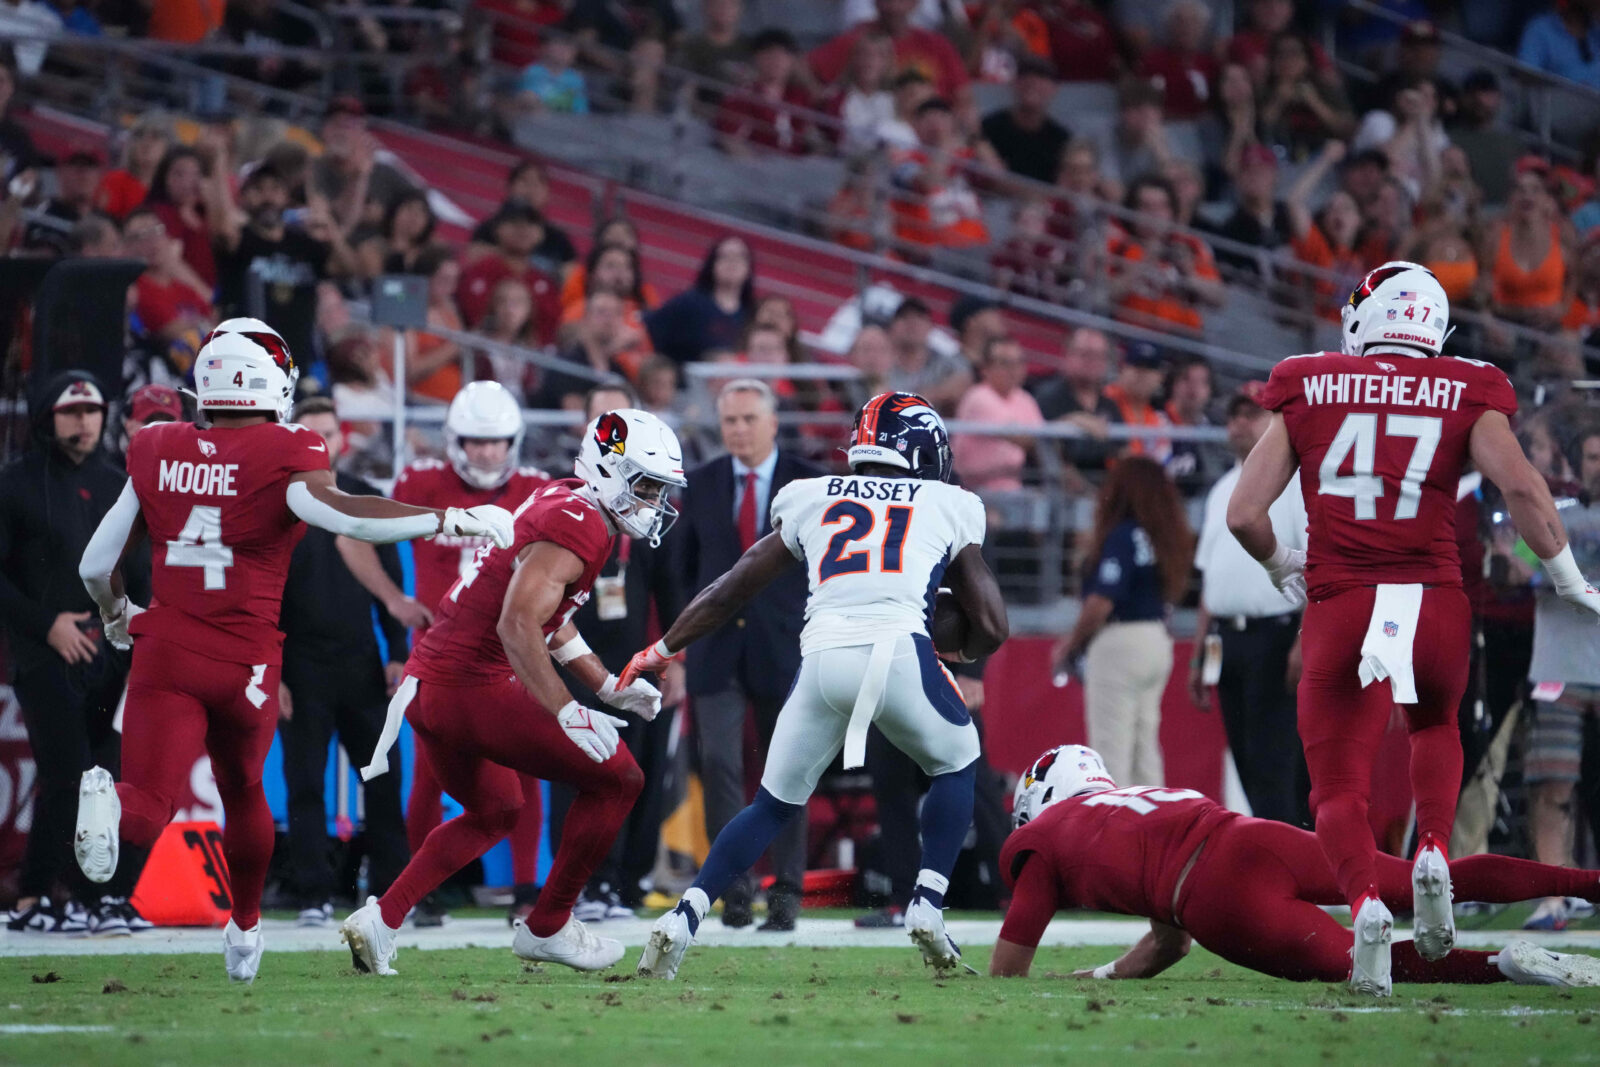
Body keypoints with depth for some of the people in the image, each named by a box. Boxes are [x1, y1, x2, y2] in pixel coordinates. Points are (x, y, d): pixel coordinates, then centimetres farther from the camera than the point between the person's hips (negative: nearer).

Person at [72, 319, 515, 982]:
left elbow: (96, 565, 11)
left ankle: (113, 805, -45)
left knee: (151, 801, -9)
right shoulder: (284, 453, -7)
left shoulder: (157, 453, 5)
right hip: (245, 663, -1)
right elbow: (337, 513, -26)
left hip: (165, 650, 1)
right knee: (243, 792, 25)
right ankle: (244, 931, 42)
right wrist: (446, 521, -18)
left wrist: (117, 618, 33)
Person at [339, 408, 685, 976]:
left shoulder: (561, 502, 17)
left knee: (493, 812, 30)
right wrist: (568, 713, -27)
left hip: (426, 688, 10)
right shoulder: (578, 525, -15)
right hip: (475, 689, -10)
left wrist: (608, 685, 23)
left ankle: (381, 919, 18)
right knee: (617, 779, 0)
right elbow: (518, 624, -25)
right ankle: (547, 926, 10)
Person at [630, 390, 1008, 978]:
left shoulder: (811, 501, 25)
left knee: (775, 804, 17)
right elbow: (991, 627, 20)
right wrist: (960, 649, 43)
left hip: (823, 659, 2)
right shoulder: (949, 508, 20)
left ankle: (686, 914, 2)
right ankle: (927, 903, 11)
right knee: (956, 765, 26)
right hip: (899, 649, -2)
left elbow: (733, 588, 29)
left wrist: (664, 648, 40)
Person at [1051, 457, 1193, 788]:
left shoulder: (1122, 537, -16)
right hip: (1158, 645, 9)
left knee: (1110, 749, -5)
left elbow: (1101, 603, -20)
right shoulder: (1164, 537, 8)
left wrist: (1069, 647, -5)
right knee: (1145, 747, 13)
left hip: (1120, 645, -9)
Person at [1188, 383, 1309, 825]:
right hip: (1226, 637, 8)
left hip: (1277, 635, -8)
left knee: (1272, 760, -14)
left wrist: (1305, 642, -22)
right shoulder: (1223, 490, 20)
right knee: (1247, 762, 8)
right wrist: (1199, 656, 20)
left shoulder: (1297, 482, -4)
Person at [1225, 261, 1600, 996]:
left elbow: (1244, 513, 4)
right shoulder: (1465, 397, 5)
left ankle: (1366, 901, -22)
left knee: (1339, 787, 7)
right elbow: (1520, 485, -9)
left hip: (1342, 607, -1)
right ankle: (1433, 853, 8)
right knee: (1435, 725, 32)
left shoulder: (1306, 395, 7)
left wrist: (1281, 567, 23)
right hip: (1436, 605, 1)